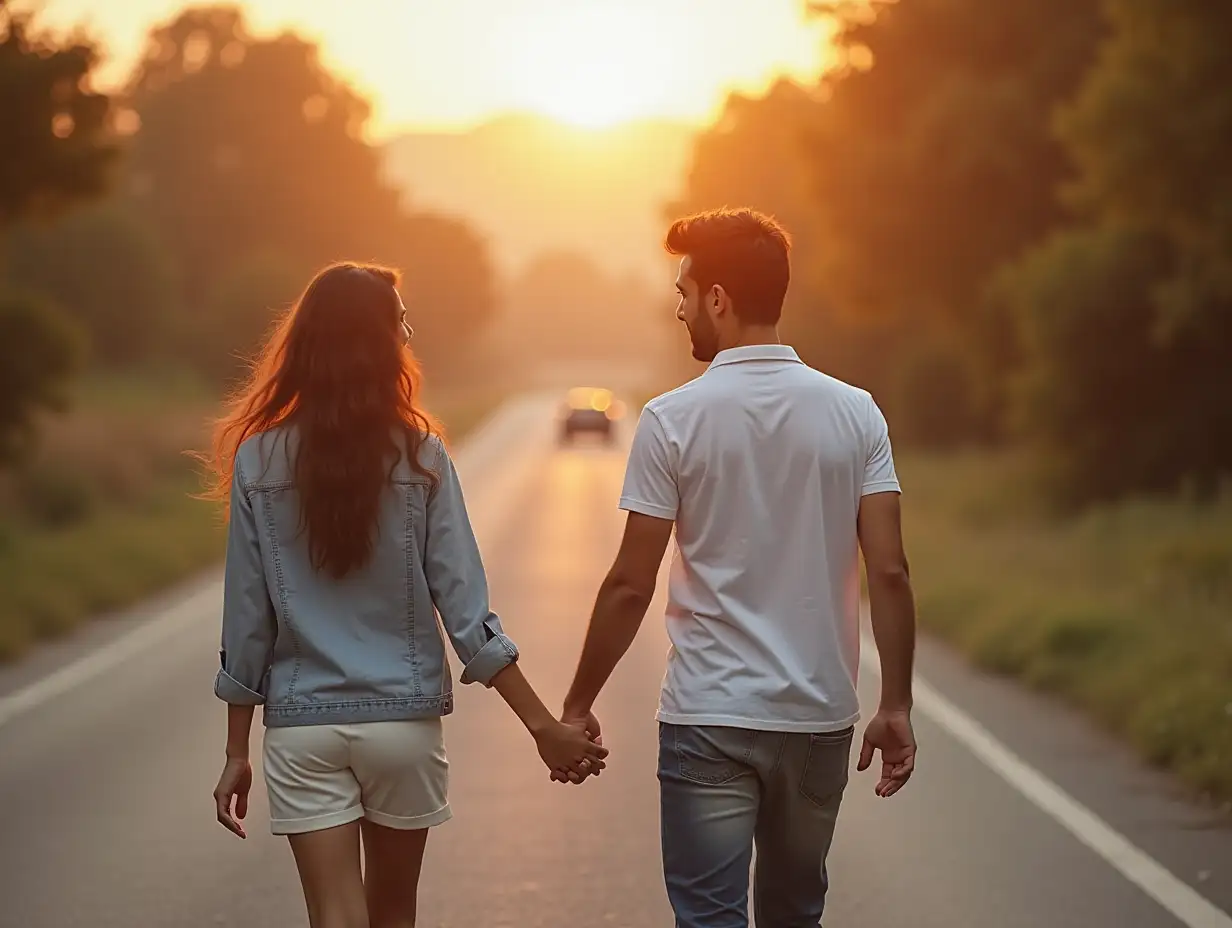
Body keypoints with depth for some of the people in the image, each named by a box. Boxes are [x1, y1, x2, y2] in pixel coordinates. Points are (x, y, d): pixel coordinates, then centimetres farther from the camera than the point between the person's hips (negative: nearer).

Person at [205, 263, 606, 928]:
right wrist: (544, 726, -5)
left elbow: (246, 621, -2)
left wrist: (236, 752, 5)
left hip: (302, 729, 0)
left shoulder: (260, 461, -5)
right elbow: (466, 612, -9)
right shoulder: (420, 457, -7)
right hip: (404, 718, 0)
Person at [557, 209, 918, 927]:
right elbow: (889, 571, -4)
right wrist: (897, 705, 4)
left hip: (710, 718, -3)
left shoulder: (674, 419, -8)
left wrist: (579, 704, 3)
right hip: (821, 719, 4)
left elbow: (631, 585, -7)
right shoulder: (855, 413, 0)